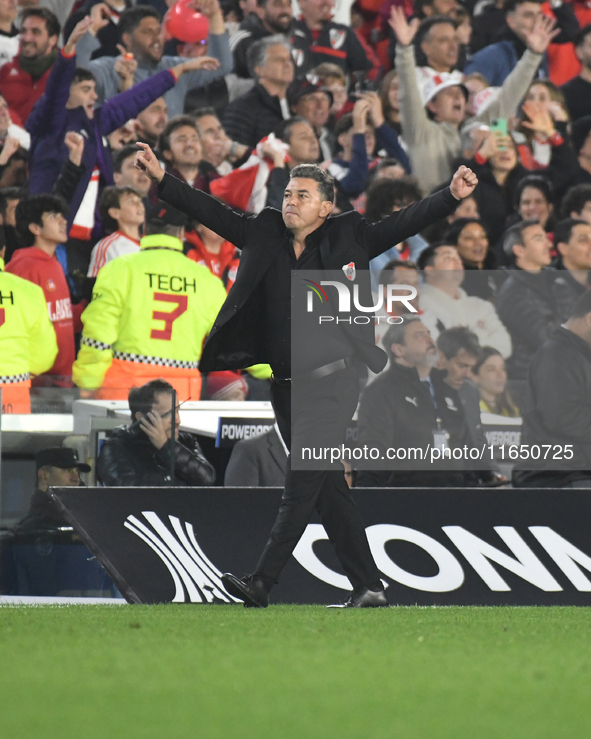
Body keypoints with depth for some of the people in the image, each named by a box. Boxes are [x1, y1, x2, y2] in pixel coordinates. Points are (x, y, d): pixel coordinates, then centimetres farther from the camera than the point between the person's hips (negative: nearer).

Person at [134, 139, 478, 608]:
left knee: (303, 482, -12)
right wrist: (162, 178, 5)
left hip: (334, 380, -5)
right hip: (287, 387, 5)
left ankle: (263, 582, -19)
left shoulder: (347, 239, 0)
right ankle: (369, 586, 13)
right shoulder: (265, 235, 10)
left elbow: (404, 224, -4)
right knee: (329, 488, 7)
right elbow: (214, 214, 11)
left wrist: (451, 197, -18)